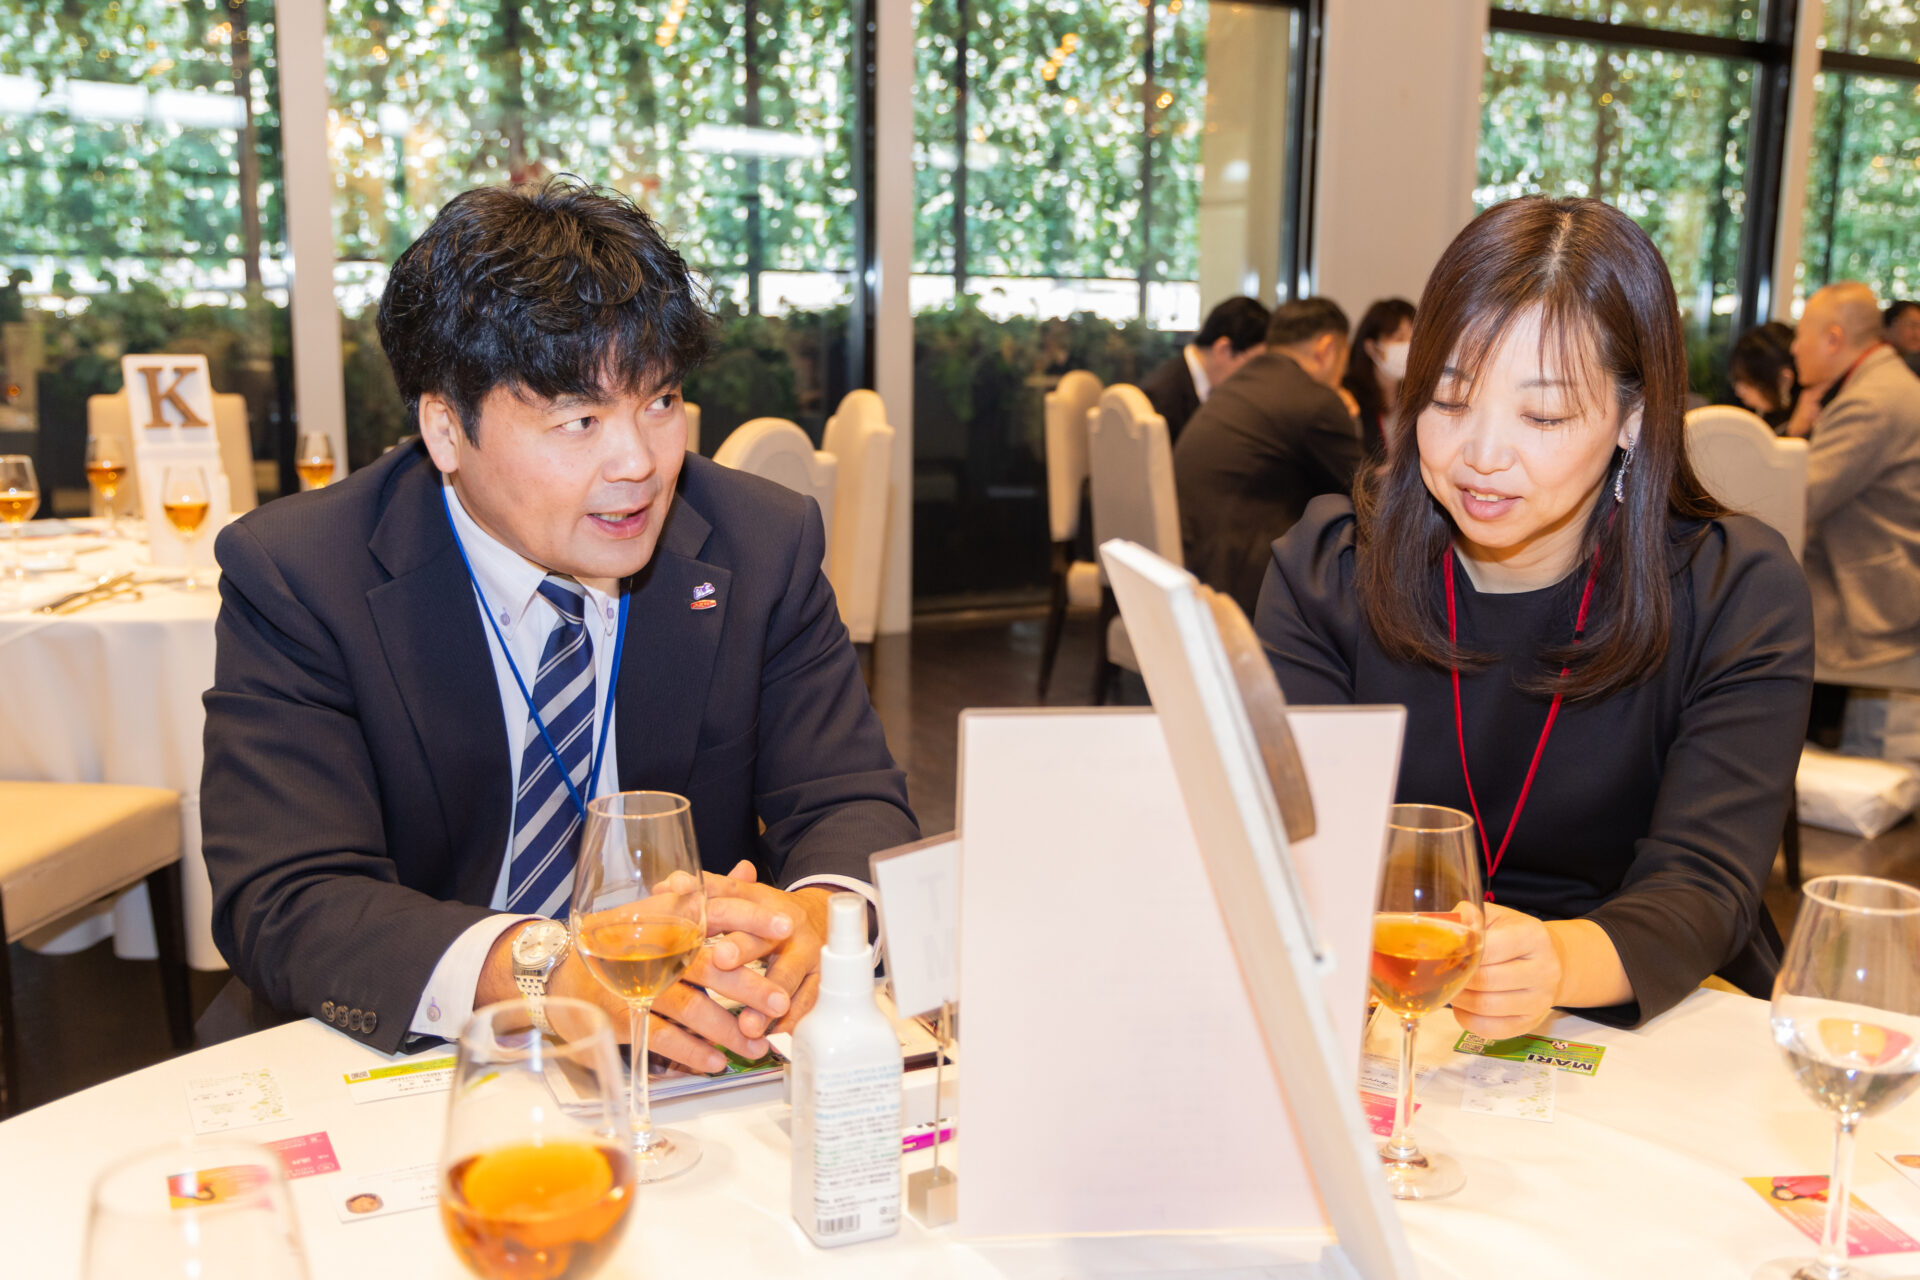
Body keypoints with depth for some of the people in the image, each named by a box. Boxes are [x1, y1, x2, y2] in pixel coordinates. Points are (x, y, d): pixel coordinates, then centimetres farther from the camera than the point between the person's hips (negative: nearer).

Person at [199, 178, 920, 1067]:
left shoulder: (763, 547, -2)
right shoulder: (295, 580, -10)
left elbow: (851, 802, -5)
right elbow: (283, 903, -19)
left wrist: (812, 918, -30)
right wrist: (551, 969, -37)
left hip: (695, 1068, 2)